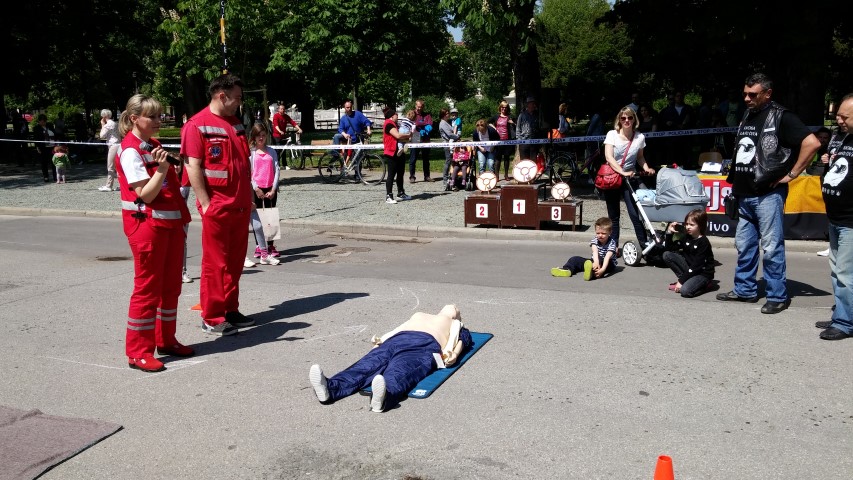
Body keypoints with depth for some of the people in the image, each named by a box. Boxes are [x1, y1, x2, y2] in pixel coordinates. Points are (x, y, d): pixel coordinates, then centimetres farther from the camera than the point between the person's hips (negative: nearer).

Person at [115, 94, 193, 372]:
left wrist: (183, 218, 13)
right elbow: (145, 194, -17)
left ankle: (166, 340, 25)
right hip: (147, 224, -9)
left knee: (171, 285, 13)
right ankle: (138, 351, 6)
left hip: (170, 222, 9)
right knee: (147, 287, -3)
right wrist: (161, 169, -28)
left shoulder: (154, 146, 15)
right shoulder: (130, 151, -11)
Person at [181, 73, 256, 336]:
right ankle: (211, 318, 9)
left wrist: (249, 197, 17)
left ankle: (230, 311, 23)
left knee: (235, 262, 13)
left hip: (241, 205, 7)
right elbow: (192, 167, -13)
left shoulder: (237, 123, 15)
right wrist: (205, 203, -16)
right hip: (217, 206, -7)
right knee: (215, 263, 0)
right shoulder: (197, 125, -8)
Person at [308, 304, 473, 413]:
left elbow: (461, 341, 16)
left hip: (425, 345, -3)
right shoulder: (420, 315, 47)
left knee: (399, 374, -38)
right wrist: (381, 339, 10)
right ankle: (330, 388, -54)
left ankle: (384, 397, -70)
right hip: (395, 340, 3)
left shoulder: (456, 326, 38)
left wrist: (453, 354, -9)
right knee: (368, 365, -27)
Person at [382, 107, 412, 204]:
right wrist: (408, 135, -9)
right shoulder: (388, 124, -13)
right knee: (391, 175, -8)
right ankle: (388, 196, -6)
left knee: (400, 173, 16)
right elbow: (398, 135, -24)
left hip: (398, 153, 10)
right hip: (391, 154, -10)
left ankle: (401, 193, 27)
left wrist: (407, 137, 1)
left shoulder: (393, 124, 21)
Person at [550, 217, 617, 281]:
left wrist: (603, 269, -52)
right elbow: (595, 251, -28)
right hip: (595, 261, 5)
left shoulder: (611, 243, -17)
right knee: (575, 259, -8)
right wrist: (596, 262, -50)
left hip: (608, 264, -5)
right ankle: (566, 270, -38)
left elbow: (607, 257, -34)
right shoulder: (595, 240, -6)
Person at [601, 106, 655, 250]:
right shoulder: (612, 134, -7)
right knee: (614, 215, 7)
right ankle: (614, 246, 16)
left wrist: (646, 167, -5)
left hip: (630, 178, 1)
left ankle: (645, 246, -5)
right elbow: (608, 157, -18)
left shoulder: (640, 137, -1)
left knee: (635, 214, -10)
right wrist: (623, 172, -28)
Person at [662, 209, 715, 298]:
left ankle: (704, 283, 0)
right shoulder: (686, 238, 2)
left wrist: (681, 281, -23)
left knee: (685, 291, -32)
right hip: (689, 269, 7)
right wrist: (669, 233, -8)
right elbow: (670, 249, 5)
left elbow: (697, 266, -22)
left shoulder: (703, 242, -18)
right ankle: (685, 279, -1)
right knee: (667, 255, -7)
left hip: (703, 273, -7)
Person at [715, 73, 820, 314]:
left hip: (768, 194, -8)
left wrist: (792, 174, -12)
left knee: (771, 247, -3)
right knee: (744, 245, 13)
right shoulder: (747, 116, 14)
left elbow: (812, 142, -16)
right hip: (745, 194, 8)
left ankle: (777, 296, 6)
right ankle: (745, 290, 24)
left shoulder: (780, 117, -9)